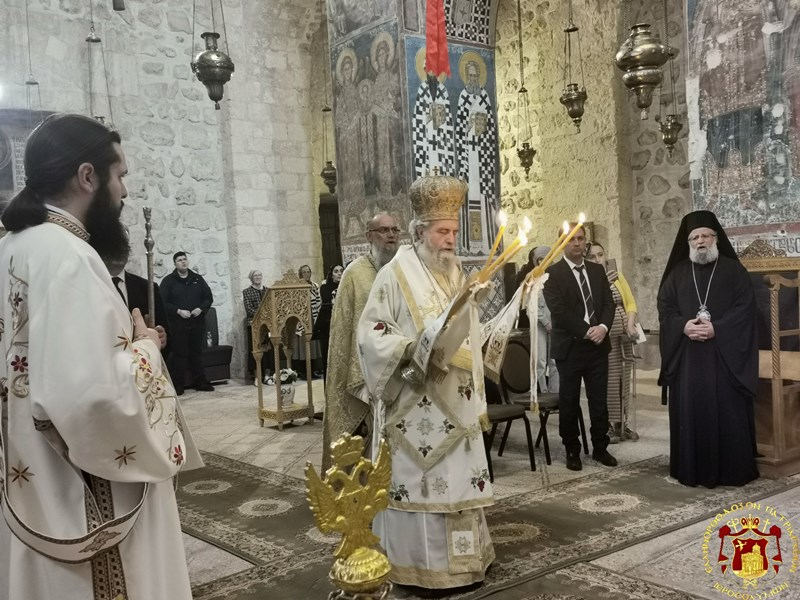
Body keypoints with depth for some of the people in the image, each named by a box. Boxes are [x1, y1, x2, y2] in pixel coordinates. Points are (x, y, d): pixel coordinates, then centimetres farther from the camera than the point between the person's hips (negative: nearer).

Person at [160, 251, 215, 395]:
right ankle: (177, 385, 1)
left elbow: (209, 297, 13)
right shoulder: (168, 281, 1)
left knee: (197, 353, 9)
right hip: (177, 324, -3)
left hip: (197, 322, 3)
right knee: (179, 354, -4)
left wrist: (201, 309, -5)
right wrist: (178, 311, -17)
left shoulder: (198, 279, 12)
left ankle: (200, 382, 15)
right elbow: (163, 302, -6)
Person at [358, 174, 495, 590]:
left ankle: (459, 555, 25)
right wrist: (413, 348, -25)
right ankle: (414, 561, 12)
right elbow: (371, 332, -14)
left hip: (453, 399, 6)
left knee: (456, 475, 12)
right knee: (414, 478, 0)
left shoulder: (456, 272, 11)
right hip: (413, 402, -6)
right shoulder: (395, 274, -9)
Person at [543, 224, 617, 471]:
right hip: (570, 348, -4)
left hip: (598, 346, 4)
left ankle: (600, 448, 23)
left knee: (599, 400, 9)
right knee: (569, 402, 5)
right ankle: (572, 451, 17)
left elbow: (608, 303, 7)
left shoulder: (597, 270, 11)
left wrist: (603, 327, -12)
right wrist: (586, 331, -18)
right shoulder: (552, 273, -6)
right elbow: (558, 310, -14)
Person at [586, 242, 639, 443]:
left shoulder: (617, 276, 11)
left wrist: (630, 324, -4)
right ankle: (607, 425, 4)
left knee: (624, 380, 9)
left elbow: (630, 302, 11)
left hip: (623, 336, 6)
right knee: (607, 381, -5)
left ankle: (622, 422, 18)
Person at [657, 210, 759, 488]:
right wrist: (683, 326, -13)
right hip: (687, 357, 2)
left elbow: (745, 307, -4)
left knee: (727, 412, -2)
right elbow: (664, 306, 6)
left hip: (725, 354, -2)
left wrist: (716, 329, -17)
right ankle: (692, 470, 9)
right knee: (690, 412, 2)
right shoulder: (678, 273, 12)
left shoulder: (733, 270, 4)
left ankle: (733, 470, 7)